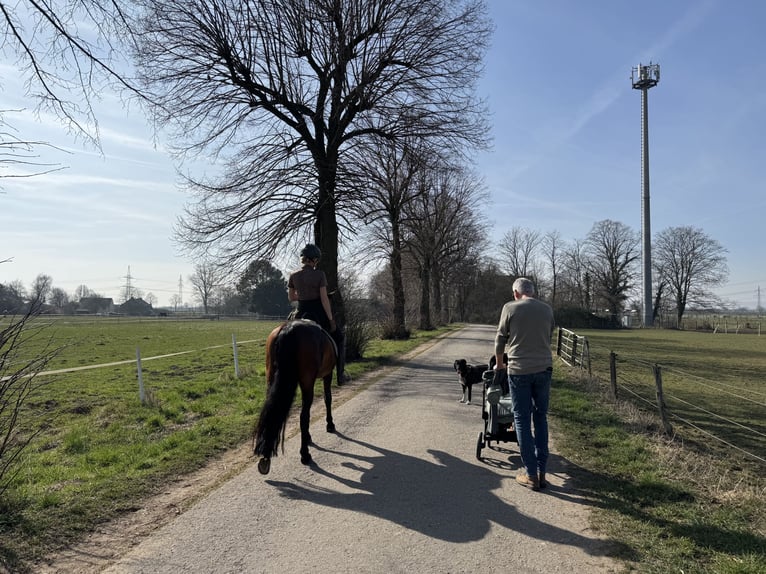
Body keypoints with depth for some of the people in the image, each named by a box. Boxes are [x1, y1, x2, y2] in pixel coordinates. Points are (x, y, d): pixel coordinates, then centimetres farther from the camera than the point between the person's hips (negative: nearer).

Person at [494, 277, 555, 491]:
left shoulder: (510, 308, -3)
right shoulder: (547, 309, 7)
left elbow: (501, 339, 4)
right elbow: (548, 338, 16)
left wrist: (499, 363, 20)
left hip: (519, 370, -3)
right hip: (544, 369, 3)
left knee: (522, 420, 5)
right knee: (541, 419, 13)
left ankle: (531, 475, 7)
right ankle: (541, 472, 16)